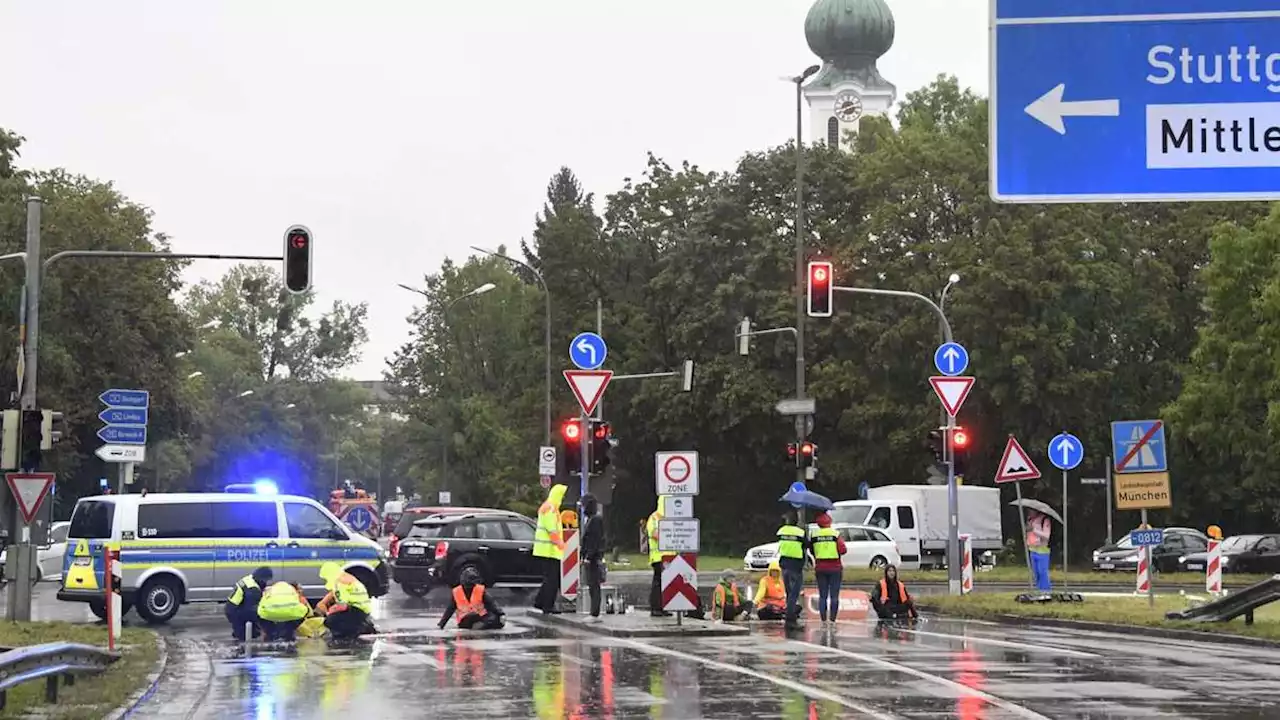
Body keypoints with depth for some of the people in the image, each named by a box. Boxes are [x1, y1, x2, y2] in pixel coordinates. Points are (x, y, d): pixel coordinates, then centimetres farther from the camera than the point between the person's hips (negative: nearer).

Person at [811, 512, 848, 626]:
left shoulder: (814, 536, -1)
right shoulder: (836, 535, -7)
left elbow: (812, 552, 4)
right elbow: (843, 550, -12)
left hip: (820, 568, 2)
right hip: (835, 568, -2)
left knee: (822, 595, 7)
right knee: (834, 595, 3)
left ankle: (823, 620, 5)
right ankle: (832, 619, 0)